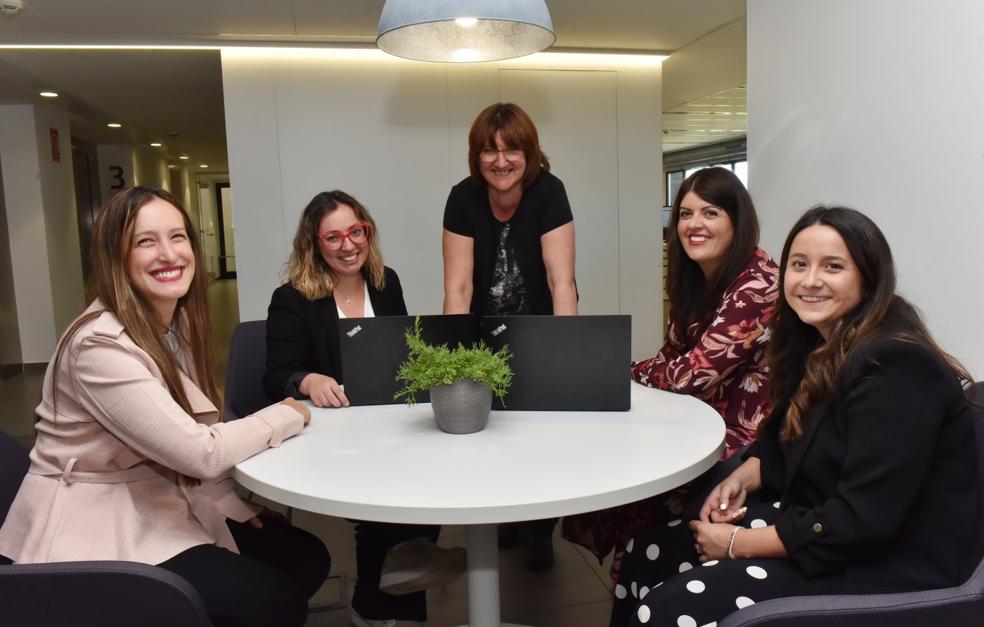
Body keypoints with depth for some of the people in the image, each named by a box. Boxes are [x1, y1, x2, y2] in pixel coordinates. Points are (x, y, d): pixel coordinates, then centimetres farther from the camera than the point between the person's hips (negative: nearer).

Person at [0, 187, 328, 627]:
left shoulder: (176, 324, 4)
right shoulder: (100, 344, -25)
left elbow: (183, 443, 6)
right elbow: (200, 451, -26)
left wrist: (237, 504, -5)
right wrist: (288, 416, -12)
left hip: (156, 506, 9)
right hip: (94, 527, -8)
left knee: (307, 558, 4)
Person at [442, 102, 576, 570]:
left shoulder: (548, 191, -20)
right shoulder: (463, 198, -15)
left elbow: (561, 279, -27)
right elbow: (457, 285, -19)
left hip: (540, 330, -1)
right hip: (488, 333, 2)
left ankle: (541, 531, 20)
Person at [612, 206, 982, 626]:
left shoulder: (897, 368, -23)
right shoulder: (820, 345, 5)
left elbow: (862, 522, -25)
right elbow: (783, 441, 18)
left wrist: (740, 543, -17)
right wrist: (741, 480, -2)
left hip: (885, 566, -8)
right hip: (813, 520, 9)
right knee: (649, 554, -4)